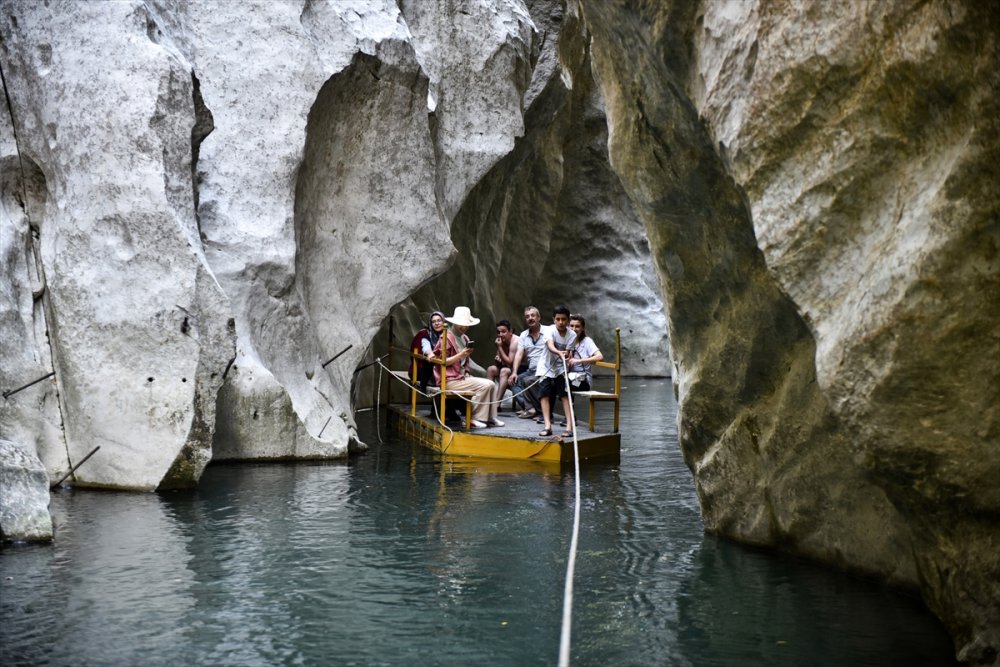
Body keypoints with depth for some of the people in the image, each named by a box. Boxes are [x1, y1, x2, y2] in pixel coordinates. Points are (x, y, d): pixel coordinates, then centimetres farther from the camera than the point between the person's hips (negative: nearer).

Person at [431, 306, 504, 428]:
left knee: (491, 385, -5)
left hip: (463, 376, 8)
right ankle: (474, 419, -15)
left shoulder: (465, 338, 17)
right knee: (484, 385, -20)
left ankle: (490, 417, -2)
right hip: (450, 380, -8)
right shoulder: (446, 338, -9)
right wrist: (460, 355, -20)